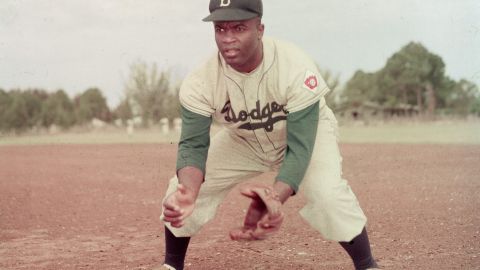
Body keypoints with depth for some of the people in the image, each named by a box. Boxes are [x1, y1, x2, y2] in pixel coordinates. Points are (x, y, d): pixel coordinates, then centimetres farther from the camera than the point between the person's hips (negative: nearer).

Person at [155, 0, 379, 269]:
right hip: (243, 140, 3)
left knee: (328, 192, -30)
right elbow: (193, 144, -29)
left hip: (307, 131, -3)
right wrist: (188, 191, -51)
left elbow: (300, 148, -38)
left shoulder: (297, 68, -38)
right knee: (182, 190, -8)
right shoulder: (201, 81, -29)